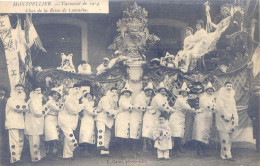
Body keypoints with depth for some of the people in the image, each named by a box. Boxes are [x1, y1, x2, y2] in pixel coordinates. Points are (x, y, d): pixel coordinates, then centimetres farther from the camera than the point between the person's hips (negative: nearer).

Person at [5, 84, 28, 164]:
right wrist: (22, 108, 1)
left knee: (21, 141, 5)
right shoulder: (10, 99, 3)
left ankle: (18, 157, 11)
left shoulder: (22, 100, 24)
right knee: (15, 141, -15)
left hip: (20, 123, 7)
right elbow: (16, 107, -13)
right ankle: (14, 158, -16)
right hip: (12, 123, -7)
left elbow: (26, 109, 8)